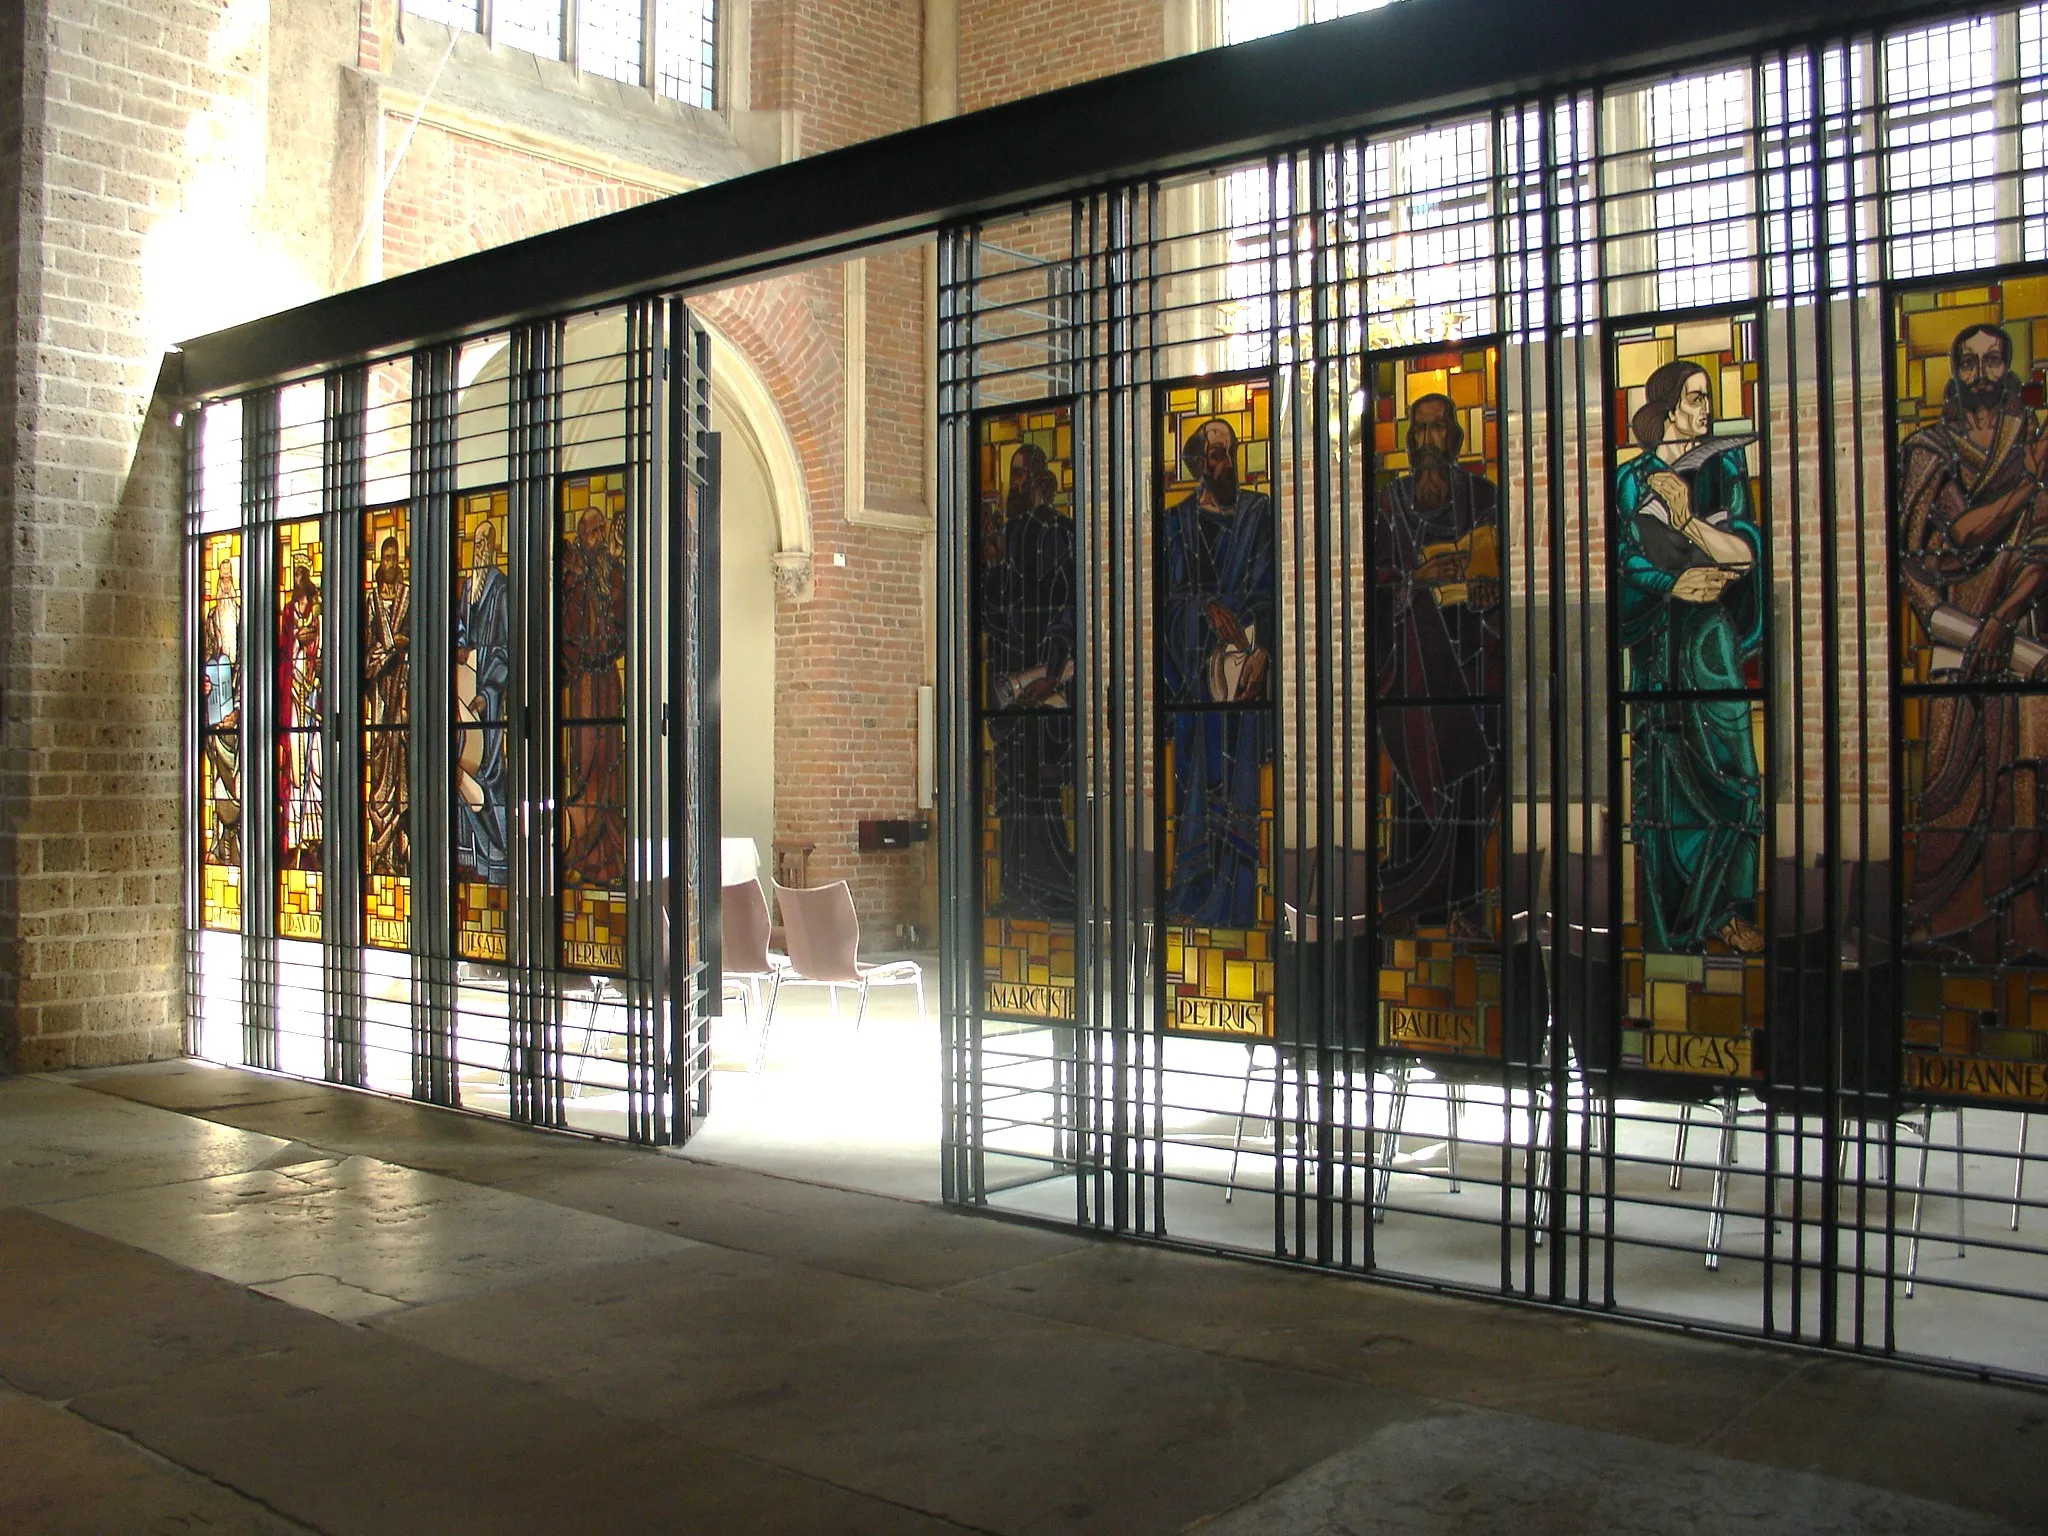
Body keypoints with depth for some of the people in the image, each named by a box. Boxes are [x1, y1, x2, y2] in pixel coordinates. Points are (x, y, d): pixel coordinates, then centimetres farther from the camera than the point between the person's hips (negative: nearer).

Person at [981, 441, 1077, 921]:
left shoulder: (1061, 533, -4)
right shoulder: (1007, 532, 14)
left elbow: (1071, 608, -10)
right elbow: (992, 612, 12)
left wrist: (1050, 675, -16)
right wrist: (992, 558, -4)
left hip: (1047, 680, -6)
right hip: (1008, 677, 6)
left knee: (1043, 786, -6)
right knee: (1012, 787, 6)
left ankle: (1054, 894, 2)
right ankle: (1018, 892, 11)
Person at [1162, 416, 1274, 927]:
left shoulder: (1260, 512, 9)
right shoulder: (1177, 521, 12)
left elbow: (1270, 588, 1)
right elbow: (1172, 589, 6)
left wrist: (1261, 650, -12)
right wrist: (1209, 606, -13)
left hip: (1247, 651, -1)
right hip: (1196, 655, 1)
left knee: (1240, 769, -6)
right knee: (1200, 766, -1)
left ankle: (1234, 899, -3)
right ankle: (1195, 893, 4)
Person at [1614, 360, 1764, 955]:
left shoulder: (1724, 465, 10)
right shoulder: (1633, 477, 8)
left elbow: (1749, 548, -1)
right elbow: (1624, 558, 1)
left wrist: (1687, 519, -13)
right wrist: (1676, 584, -14)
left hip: (1712, 632, 1)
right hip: (1656, 634, -1)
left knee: (1728, 763, -6)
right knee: (1660, 768, -1)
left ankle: (1726, 911, 5)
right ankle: (1669, 926, 4)